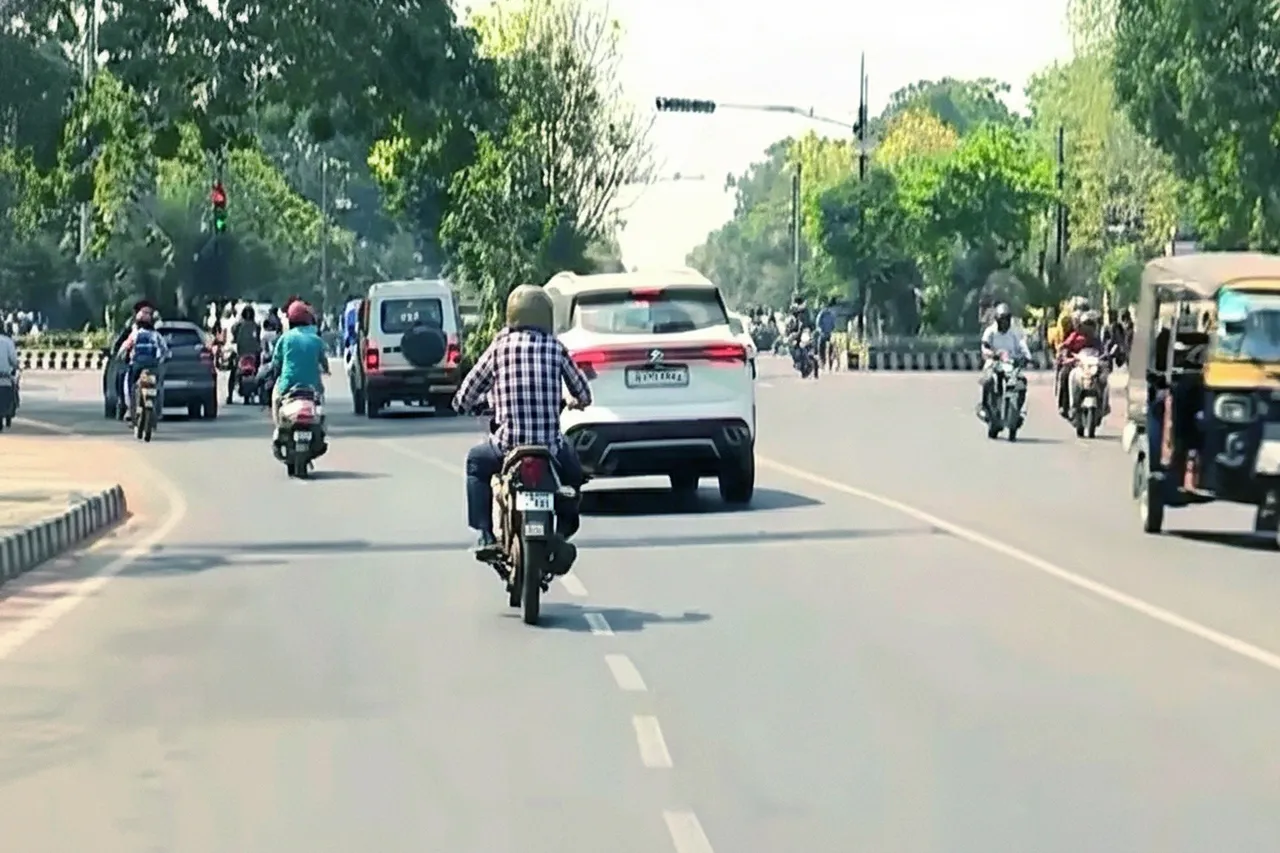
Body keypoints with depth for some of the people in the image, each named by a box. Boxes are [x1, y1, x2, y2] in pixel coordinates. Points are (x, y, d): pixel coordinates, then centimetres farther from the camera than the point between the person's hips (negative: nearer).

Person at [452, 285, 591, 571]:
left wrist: (462, 402, 30)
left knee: (476, 462, 30)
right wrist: (580, 402, 36)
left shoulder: (501, 346, 0)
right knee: (573, 471, 35)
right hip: (551, 445, 1)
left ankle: (485, 535, 18)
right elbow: (582, 391, 11)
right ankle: (563, 532, 19)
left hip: (508, 443, -1)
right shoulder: (555, 348, 3)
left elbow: (470, 388, 6)